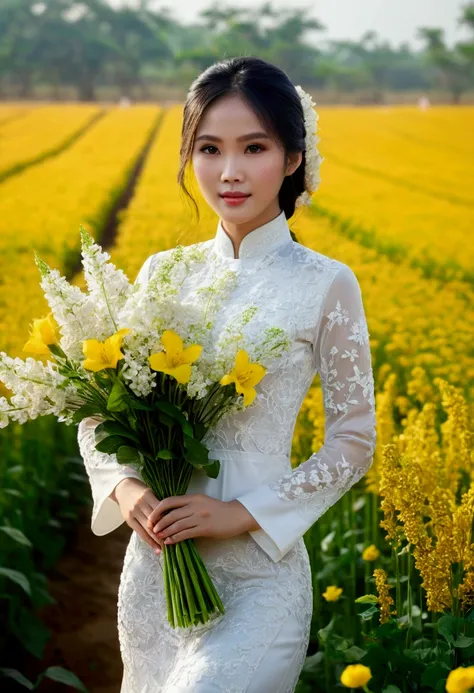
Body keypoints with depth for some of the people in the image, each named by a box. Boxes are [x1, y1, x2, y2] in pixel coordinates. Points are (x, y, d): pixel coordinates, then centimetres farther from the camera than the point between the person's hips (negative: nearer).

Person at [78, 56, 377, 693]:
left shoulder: (326, 285, -6)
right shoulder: (162, 274, 5)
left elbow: (353, 443, -4)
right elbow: (98, 410, 9)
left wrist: (241, 514, -14)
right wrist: (123, 486, -11)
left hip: (257, 573, -4)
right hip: (153, 563, 4)